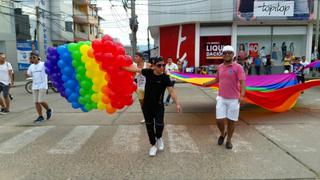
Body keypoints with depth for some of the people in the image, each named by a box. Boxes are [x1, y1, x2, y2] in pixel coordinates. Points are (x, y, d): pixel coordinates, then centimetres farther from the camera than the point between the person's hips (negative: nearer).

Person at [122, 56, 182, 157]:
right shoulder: (148, 72, -7)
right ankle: (153, 145, 32)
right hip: (147, 105, 3)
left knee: (159, 125, -13)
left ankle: (159, 138, 23)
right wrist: (122, 67, 12)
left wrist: (177, 103, -32)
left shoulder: (165, 78, -14)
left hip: (158, 106, -2)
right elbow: (136, 69, 5)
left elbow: (171, 90, -21)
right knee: (149, 125, 11)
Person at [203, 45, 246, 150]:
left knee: (231, 121, 9)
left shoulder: (238, 67, -9)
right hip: (221, 98, 3)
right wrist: (207, 83, 10)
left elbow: (242, 82, -18)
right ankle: (222, 134, 32)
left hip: (233, 99, -3)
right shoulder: (220, 67, 7)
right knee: (219, 120, -1)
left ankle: (229, 140, 30)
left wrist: (242, 95, -34)